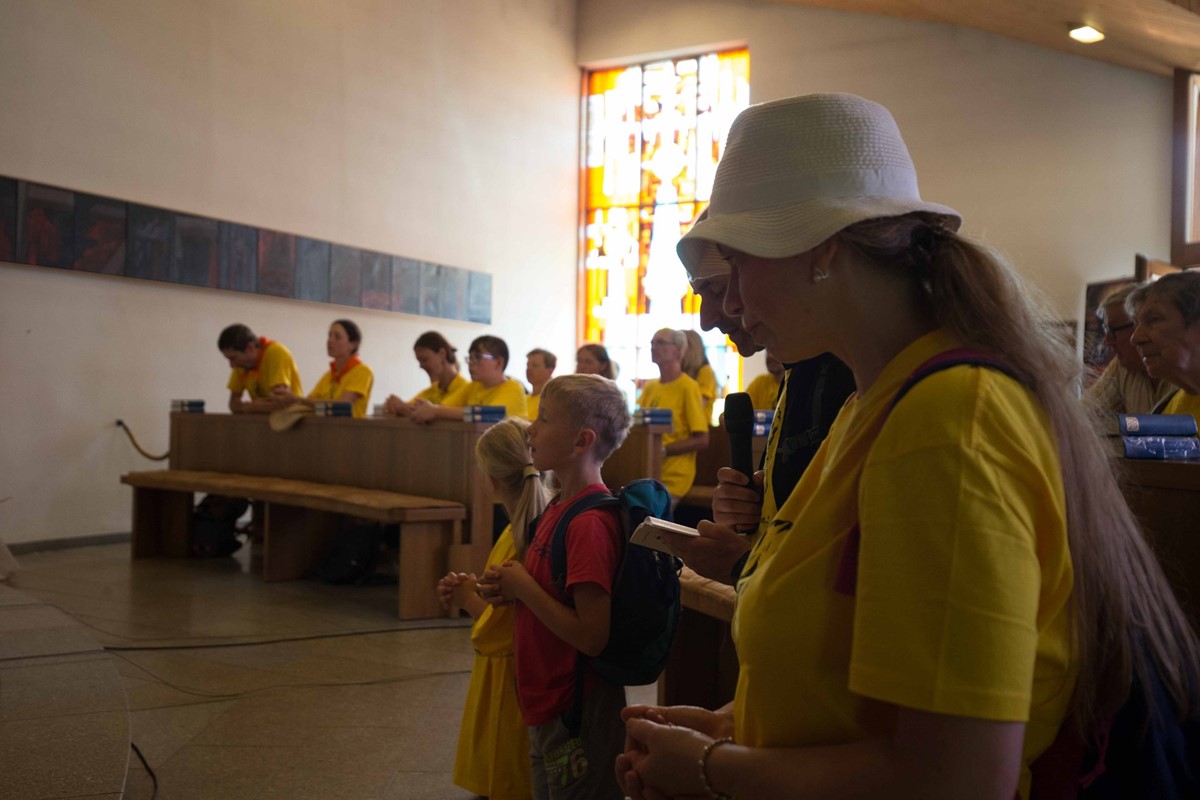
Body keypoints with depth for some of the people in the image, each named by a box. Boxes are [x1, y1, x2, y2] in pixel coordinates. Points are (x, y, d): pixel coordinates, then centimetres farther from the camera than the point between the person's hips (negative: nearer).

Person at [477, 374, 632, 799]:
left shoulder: (589, 523, -24)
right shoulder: (560, 507, 3)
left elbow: (592, 636, -27)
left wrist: (524, 587, -18)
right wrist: (511, 588, -2)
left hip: (576, 716, -9)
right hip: (549, 705, 9)